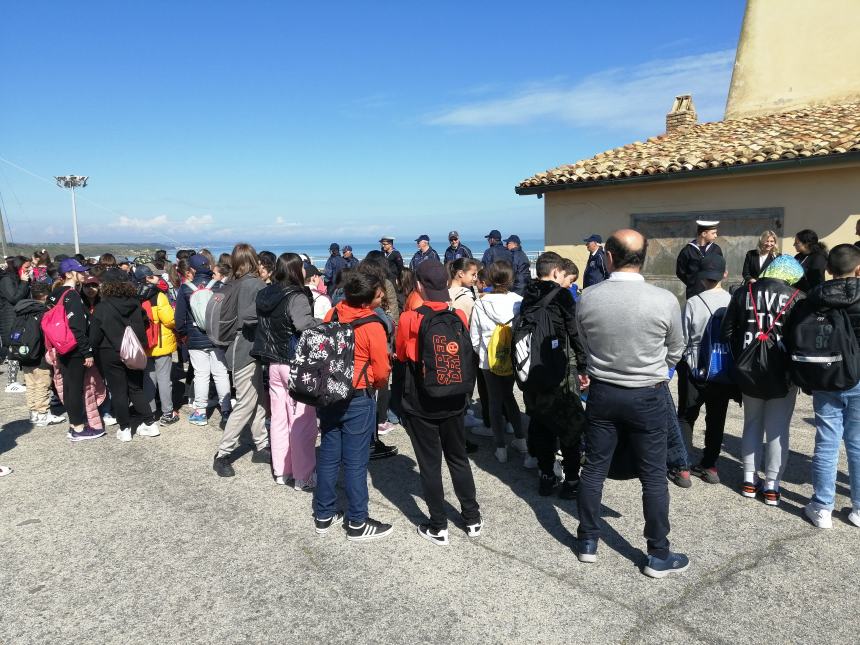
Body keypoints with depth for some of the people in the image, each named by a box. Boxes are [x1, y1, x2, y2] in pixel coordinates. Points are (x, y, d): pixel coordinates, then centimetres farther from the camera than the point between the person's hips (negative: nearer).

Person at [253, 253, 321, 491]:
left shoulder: (265, 295, 6)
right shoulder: (296, 297, -18)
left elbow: (263, 324, 12)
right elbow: (303, 323, -34)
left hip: (274, 364, 8)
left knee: (279, 418, 14)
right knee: (302, 421, 1)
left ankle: (281, 472, 25)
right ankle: (303, 477, 8)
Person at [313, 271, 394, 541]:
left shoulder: (332, 314, -3)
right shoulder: (372, 326, -18)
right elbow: (381, 372, -11)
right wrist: (377, 382, 11)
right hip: (357, 399, -6)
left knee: (329, 454, 15)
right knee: (355, 461, 4)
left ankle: (324, 514, 27)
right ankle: (357, 523, 15)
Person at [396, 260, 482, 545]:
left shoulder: (409, 320, -16)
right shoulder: (459, 316, -8)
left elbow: (401, 355, 1)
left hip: (420, 404, -3)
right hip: (454, 401, 3)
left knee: (429, 463, 8)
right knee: (458, 458, 18)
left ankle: (438, 527, 18)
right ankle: (472, 518, 29)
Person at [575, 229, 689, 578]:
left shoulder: (587, 298, -10)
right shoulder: (665, 300, -15)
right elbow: (675, 352, 1)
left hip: (602, 392, 2)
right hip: (646, 397, -2)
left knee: (594, 468, 13)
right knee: (653, 476, 9)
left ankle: (587, 542, 26)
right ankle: (658, 556, 21)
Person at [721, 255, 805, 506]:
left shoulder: (743, 293, 1)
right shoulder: (798, 298, -8)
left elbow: (727, 331, 2)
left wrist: (738, 361, 10)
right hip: (783, 374, -3)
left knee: (752, 424, 17)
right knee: (778, 429, 8)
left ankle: (749, 480, 21)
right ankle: (771, 486, 13)